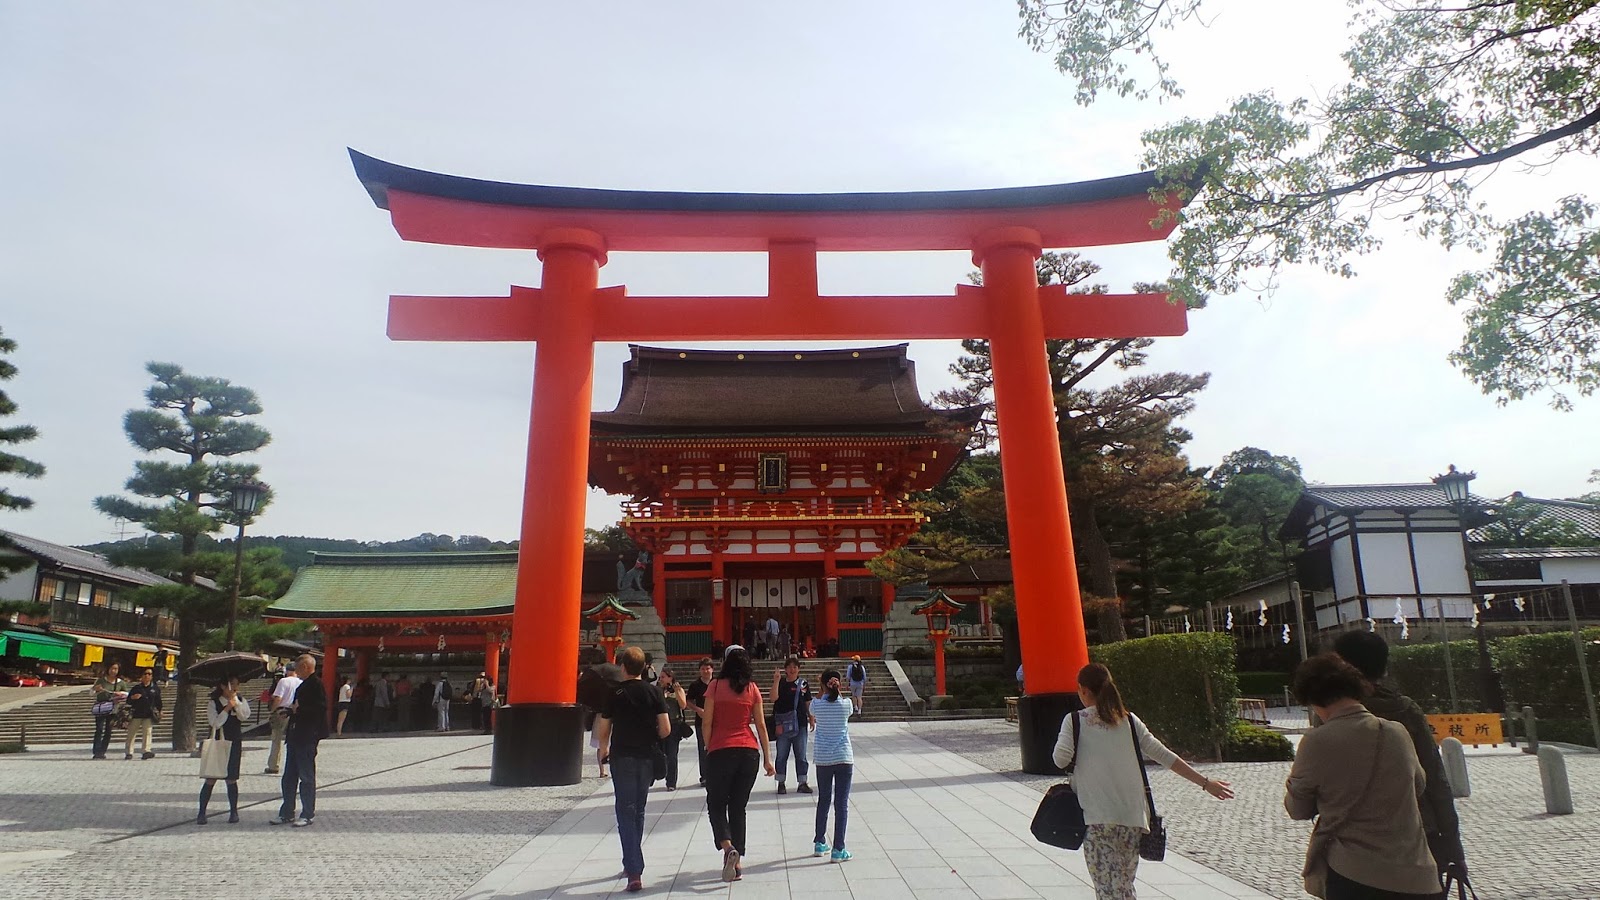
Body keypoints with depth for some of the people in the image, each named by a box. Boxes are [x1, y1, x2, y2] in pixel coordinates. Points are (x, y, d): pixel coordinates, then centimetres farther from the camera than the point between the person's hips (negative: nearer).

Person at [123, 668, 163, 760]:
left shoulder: (155, 689, 8)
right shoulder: (136, 688, 7)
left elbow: (158, 702, 15)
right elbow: (128, 701, 7)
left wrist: (159, 711, 14)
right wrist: (132, 698, -14)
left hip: (149, 715, -1)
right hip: (136, 714, 1)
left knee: (148, 732, -10)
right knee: (131, 733, 4)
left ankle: (147, 751, -13)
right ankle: (129, 752, 13)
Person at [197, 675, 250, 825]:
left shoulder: (240, 701, 4)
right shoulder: (213, 703, -4)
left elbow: (245, 716, -13)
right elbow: (215, 723, -15)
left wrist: (235, 700, -20)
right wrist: (227, 708, -21)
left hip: (234, 744, 2)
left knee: (231, 779, 3)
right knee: (210, 779, -3)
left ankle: (234, 812, 11)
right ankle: (201, 813, 7)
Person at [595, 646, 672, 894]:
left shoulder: (615, 694, -6)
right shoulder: (653, 692, -1)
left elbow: (602, 731, -2)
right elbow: (665, 729, -4)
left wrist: (604, 748, 19)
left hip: (623, 757, -3)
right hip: (647, 757, 3)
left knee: (626, 812, -2)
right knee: (638, 811, 19)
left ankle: (634, 873, -11)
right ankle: (632, 863, 32)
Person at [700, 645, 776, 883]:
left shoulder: (716, 686, -2)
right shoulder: (752, 689, 4)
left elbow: (707, 723, -4)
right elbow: (761, 726, 5)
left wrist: (708, 748, 8)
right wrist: (767, 758, 9)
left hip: (720, 752, -3)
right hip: (748, 752, 3)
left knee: (716, 805, 9)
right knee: (738, 808, 12)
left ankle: (728, 847, -14)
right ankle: (736, 864, 12)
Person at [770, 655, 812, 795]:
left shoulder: (803, 684, 5)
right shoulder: (781, 683, 0)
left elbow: (808, 703, 9)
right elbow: (774, 698, -15)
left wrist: (811, 720, 7)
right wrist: (776, 681, -21)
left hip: (800, 724, 1)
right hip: (783, 725, -1)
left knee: (801, 755, 7)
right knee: (782, 755, 4)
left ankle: (802, 782, 14)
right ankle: (781, 783, 14)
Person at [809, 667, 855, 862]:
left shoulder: (816, 704, -5)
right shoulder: (846, 704, -7)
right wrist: (836, 691, 12)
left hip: (822, 758, 2)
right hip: (844, 758, -2)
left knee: (823, 800, 17)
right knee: (841, 803, 1)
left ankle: (819, 843, 26)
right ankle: (838, 850, 1)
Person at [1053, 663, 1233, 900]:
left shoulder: (1075, 721, -1)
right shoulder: (1129, 720, 9)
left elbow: (1061, 759, -13)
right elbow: (1163, 755, 6)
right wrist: (1206, 783, 9)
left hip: (1097, 817, -4)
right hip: (1132, 816, 4)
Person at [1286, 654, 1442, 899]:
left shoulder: (1316, 742, -14)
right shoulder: (1398, 732, -2)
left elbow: (1298, 809, 0)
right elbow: (1418, 785, 19)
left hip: (1353, 874, -4)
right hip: (1415, 875, 4)